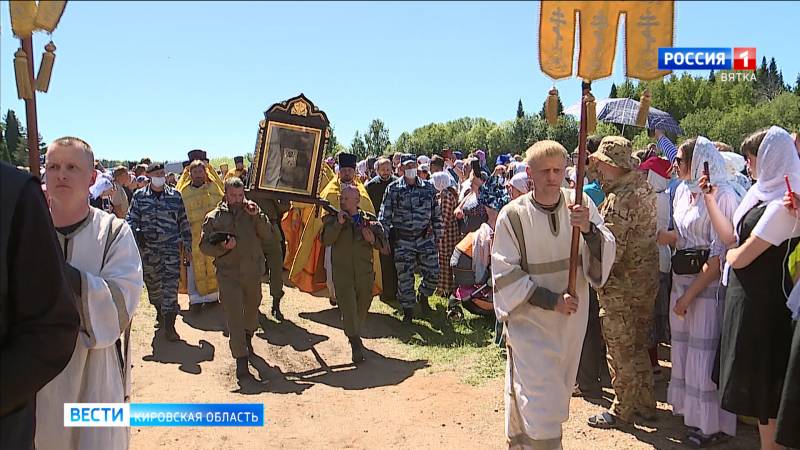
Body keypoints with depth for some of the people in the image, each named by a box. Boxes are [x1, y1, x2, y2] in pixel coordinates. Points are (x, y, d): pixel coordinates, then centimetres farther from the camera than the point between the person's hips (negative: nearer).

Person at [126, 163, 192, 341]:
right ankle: (160, 313, 39)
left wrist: (188, 246, 7)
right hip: (148, 248, 2)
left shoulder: (175, 196, 4)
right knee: (152, 283, 13)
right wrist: (136, 233, -15)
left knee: (171, 284, -8)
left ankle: (169, 325, -3)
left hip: (171, 247, -1)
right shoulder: (139, 196, 5)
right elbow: (131, 218, 6)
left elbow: (184, 222, 8)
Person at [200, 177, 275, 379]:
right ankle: (241, 359, -3)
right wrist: (222, 247, -18)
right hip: (228, 274, -2)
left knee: (252, 308, 20)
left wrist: (257, 216, -16)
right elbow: (204, 246, 1)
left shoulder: (252, 212, 5)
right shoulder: (214, 217, 1)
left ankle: (248, 338, 48)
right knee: (234, 316, -7)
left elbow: (267, 236, -3)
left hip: (253, 272, 3)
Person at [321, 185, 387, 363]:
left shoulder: (370, 220, 6)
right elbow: (326, 240, -13)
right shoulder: (332, 219, 3)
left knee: (362, 309, 17)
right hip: (342, 273, -3)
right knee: (348, 309, -10)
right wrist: (338, 223, -22)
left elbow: (383, 244, 6)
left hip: (365, 274, 3)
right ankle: (356, 344, -8)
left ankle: (353, 334, 40)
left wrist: (373, 240, -15)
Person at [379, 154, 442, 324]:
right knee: (405, 278, 3)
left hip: (425, 238, 2)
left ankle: (423, 295, 31)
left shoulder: (428, 187, 5)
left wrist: (438, 237, 9)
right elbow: (384, 216, -1)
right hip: (402, 240, -1)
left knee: (433, 274, -1)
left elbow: (436, 215, 10)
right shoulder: (393, 189, -1)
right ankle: (408, 309, 22)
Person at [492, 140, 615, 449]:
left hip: (571, 318, 4)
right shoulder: (512, 215, -14)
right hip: (529, 320, -4)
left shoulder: (580, 204, -6)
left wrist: (589, 229, -27)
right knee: (539, 401, -6)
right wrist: (551, 300, -18)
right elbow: (505, 274, -11)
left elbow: (605, 255, -7)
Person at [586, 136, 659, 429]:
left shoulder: (619, 200, -24)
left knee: (621, 352, 6)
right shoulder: (643, 187, 6)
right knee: (638, 346, 21)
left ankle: (622, 411, 20)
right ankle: (646, 405, 33)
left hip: (621, 286, -9)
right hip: (646, 281, 9)